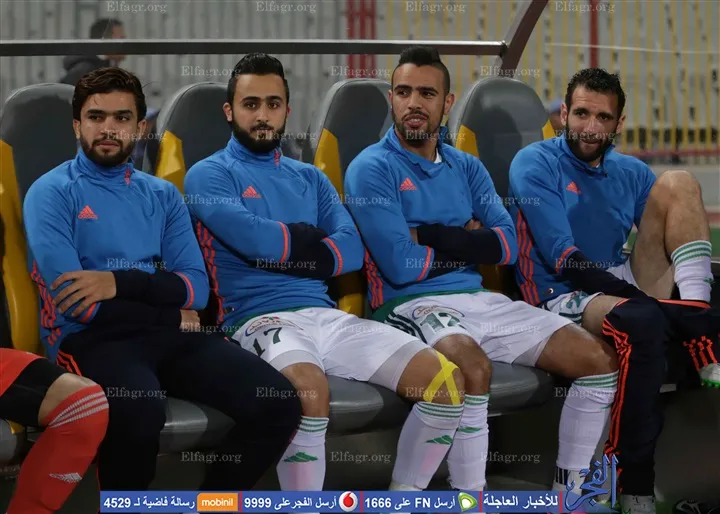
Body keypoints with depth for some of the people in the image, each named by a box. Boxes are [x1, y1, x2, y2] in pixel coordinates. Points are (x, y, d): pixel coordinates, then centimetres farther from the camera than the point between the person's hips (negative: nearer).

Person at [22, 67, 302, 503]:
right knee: (138, 411, -40)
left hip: (170, 334, 5)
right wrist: (173, 314, 0)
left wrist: (121, 282, -11)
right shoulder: (52, 193, 4)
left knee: (278, 404, -21)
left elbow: (197, 287, 7)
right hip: (91, 338, -4)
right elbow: (74, 303, -8)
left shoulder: (163, 195, 19)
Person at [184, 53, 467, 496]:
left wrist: (282, 247, -6)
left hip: (328, 315, 6)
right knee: (310, 388, -41)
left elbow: (352, 252, 7)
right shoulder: (209, 176, 6)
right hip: (259, 319, -6)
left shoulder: (310, 178, 23)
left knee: (446, 379, -11)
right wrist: (311, 238, 5)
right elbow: (253, 239, -13)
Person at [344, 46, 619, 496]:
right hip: (411, 304, -7)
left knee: (600, 360, -6)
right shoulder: (371, 169, -4)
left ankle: (569, 491, 6)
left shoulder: (467, 168, 16)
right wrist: (469, 243, 0)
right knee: (473, 367, -40)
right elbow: (401, 266, -15)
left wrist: (433, 234, -10)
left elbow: (507, 245, 2)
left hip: (480, 299, 7)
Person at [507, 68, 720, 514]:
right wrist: (645, 298, -25)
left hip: (628, 288, 6)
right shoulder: (535, 165, -4)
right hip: (565, 296, -6)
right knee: (641, 321, -40)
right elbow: (565, 260, -14)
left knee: (678, 183, -9)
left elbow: (668, 230, 6)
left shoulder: (631, 172, 15)